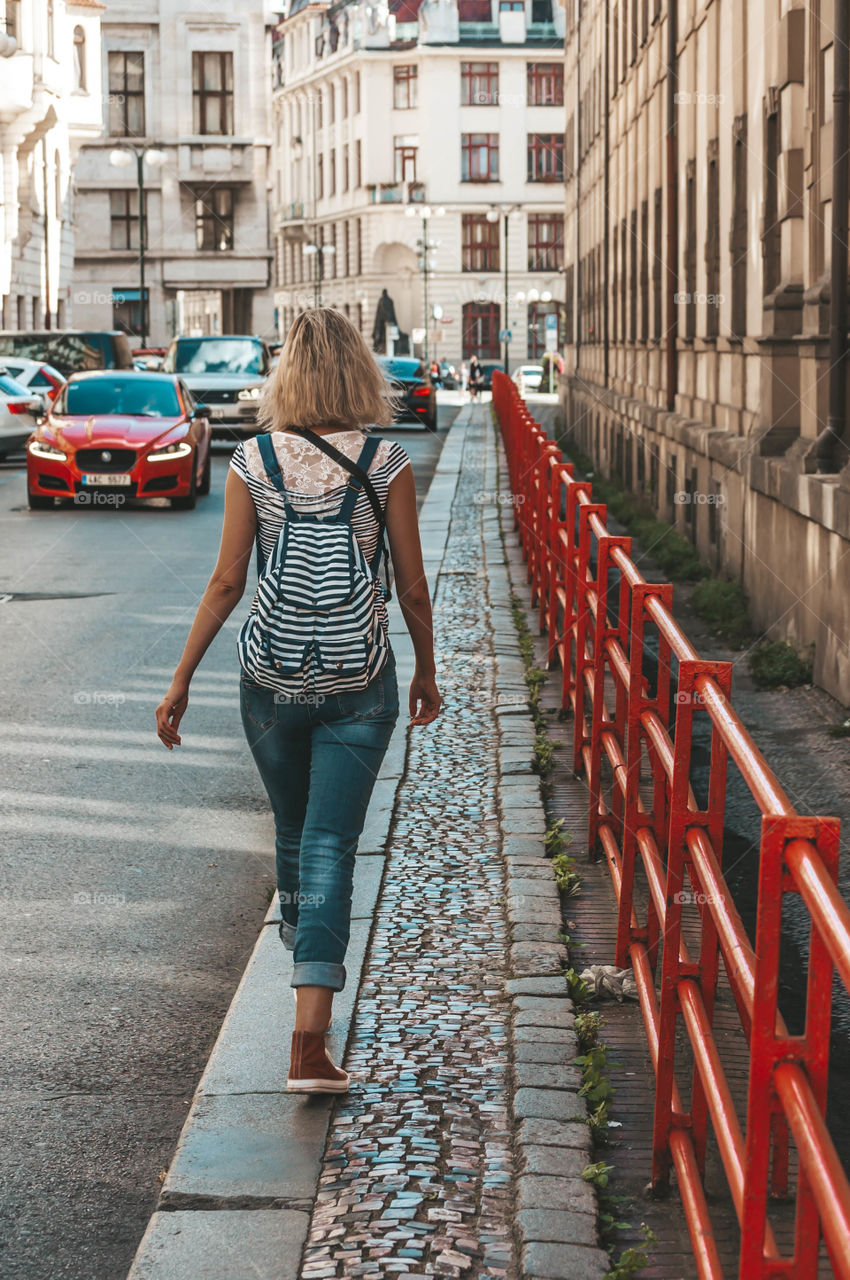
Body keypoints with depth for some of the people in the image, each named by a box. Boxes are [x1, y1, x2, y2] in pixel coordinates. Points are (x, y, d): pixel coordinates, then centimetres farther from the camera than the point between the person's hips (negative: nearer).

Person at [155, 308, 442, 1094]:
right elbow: (412, 589, -2)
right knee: (330, 846, -2)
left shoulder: (254, 462, -5)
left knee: (294, 835, 22)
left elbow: (226, 582, -4)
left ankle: (304, 956, 47)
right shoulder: (386, 463, -6)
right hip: (358, 687, -1)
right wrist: (427, 674, 13)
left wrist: (182, 681, 4)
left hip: (271, 681, 2)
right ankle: (310, 1038, -11)